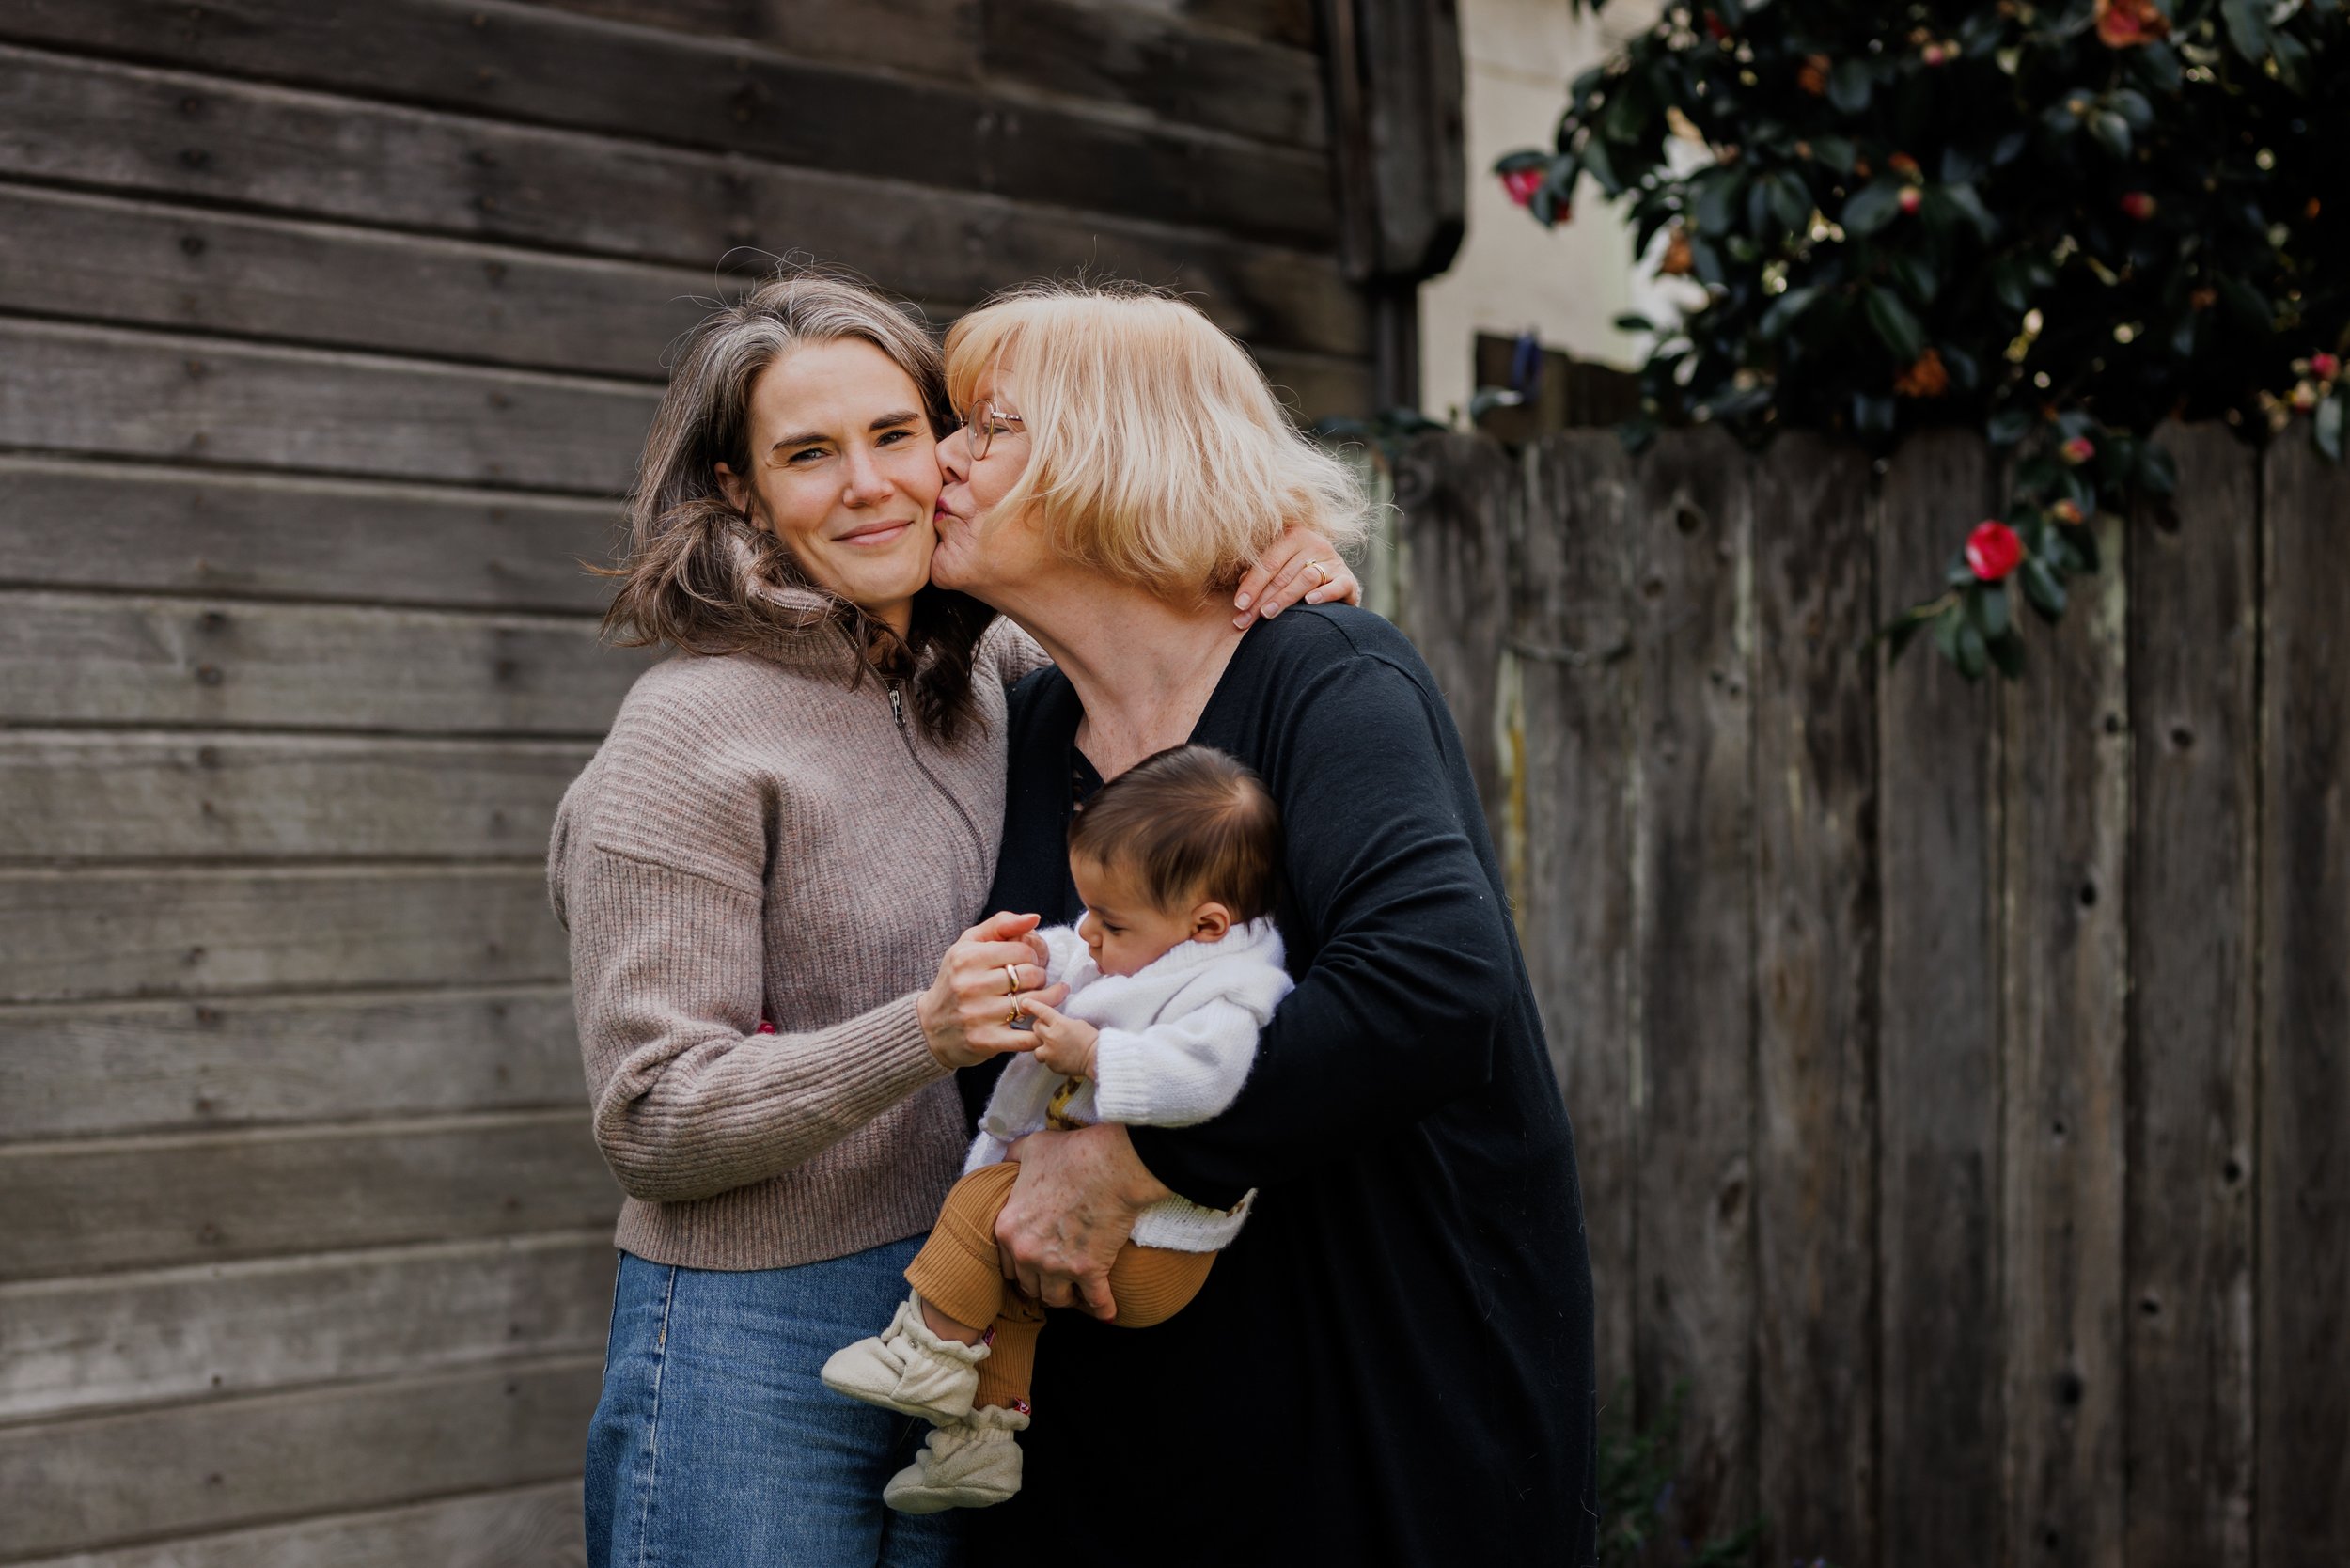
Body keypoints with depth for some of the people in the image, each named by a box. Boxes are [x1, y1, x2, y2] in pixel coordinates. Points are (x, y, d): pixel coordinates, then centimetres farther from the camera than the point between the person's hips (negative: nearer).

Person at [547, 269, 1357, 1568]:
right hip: (755, 1353, -6)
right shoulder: (688, 735, -12)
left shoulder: (986, 674, 6)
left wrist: (1270, 572, 1)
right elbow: (649, 1124, -14)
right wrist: (921, 1034, -27)